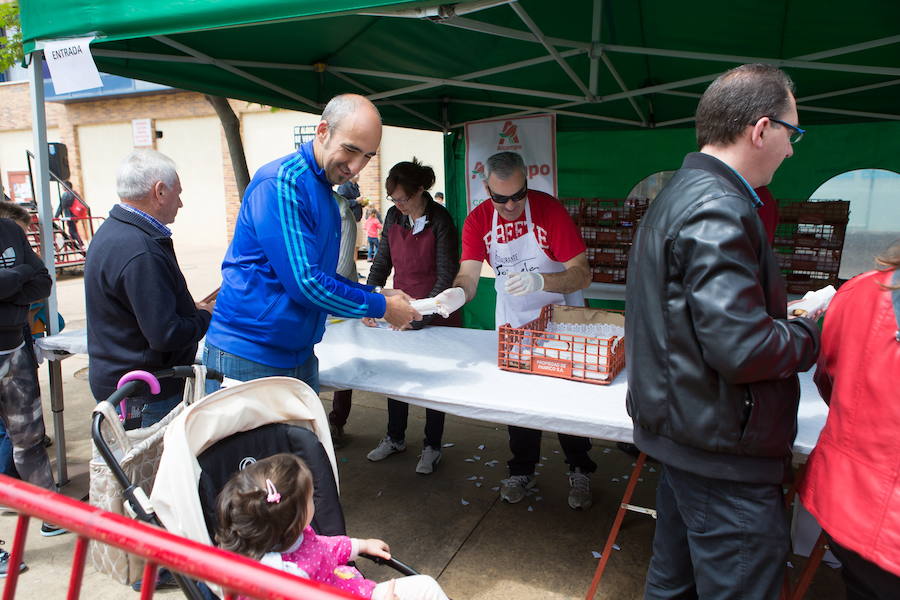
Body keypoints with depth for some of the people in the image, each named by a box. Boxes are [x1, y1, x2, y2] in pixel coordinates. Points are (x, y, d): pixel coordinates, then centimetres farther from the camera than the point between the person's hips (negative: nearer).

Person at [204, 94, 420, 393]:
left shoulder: (323, 189, 11)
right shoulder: (282, 183, -18)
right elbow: (305, 283, -23)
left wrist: (375, 293, 6)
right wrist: (381, 307, -12)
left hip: (299, 355, 9)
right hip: (247, 359, -8)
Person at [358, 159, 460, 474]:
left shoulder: (440, 221, -17)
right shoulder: (393, 216, 0)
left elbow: (447, 277, -18)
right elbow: (382, 262, 6)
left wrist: (419, 316, -21)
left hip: (435, 313, -5)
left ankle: (432, 446, 24)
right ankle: (395, 438, 33)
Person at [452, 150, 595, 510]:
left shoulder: (550, 210, -22)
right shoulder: (478, 220, -11)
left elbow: (582, 275, -26)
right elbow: (468, 277, -16)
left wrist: (540, 281, -44)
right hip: (512, 322, 3)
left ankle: (579, 472, 28)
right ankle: (522, 472, 31)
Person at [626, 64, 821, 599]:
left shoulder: (681, 193, 12)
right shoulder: (718, 208, -21)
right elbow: (742, 347, -27)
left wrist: (789, 318, 11)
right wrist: (811, 335, -8)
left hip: (683, 431, 10)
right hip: (725, 453, -10)